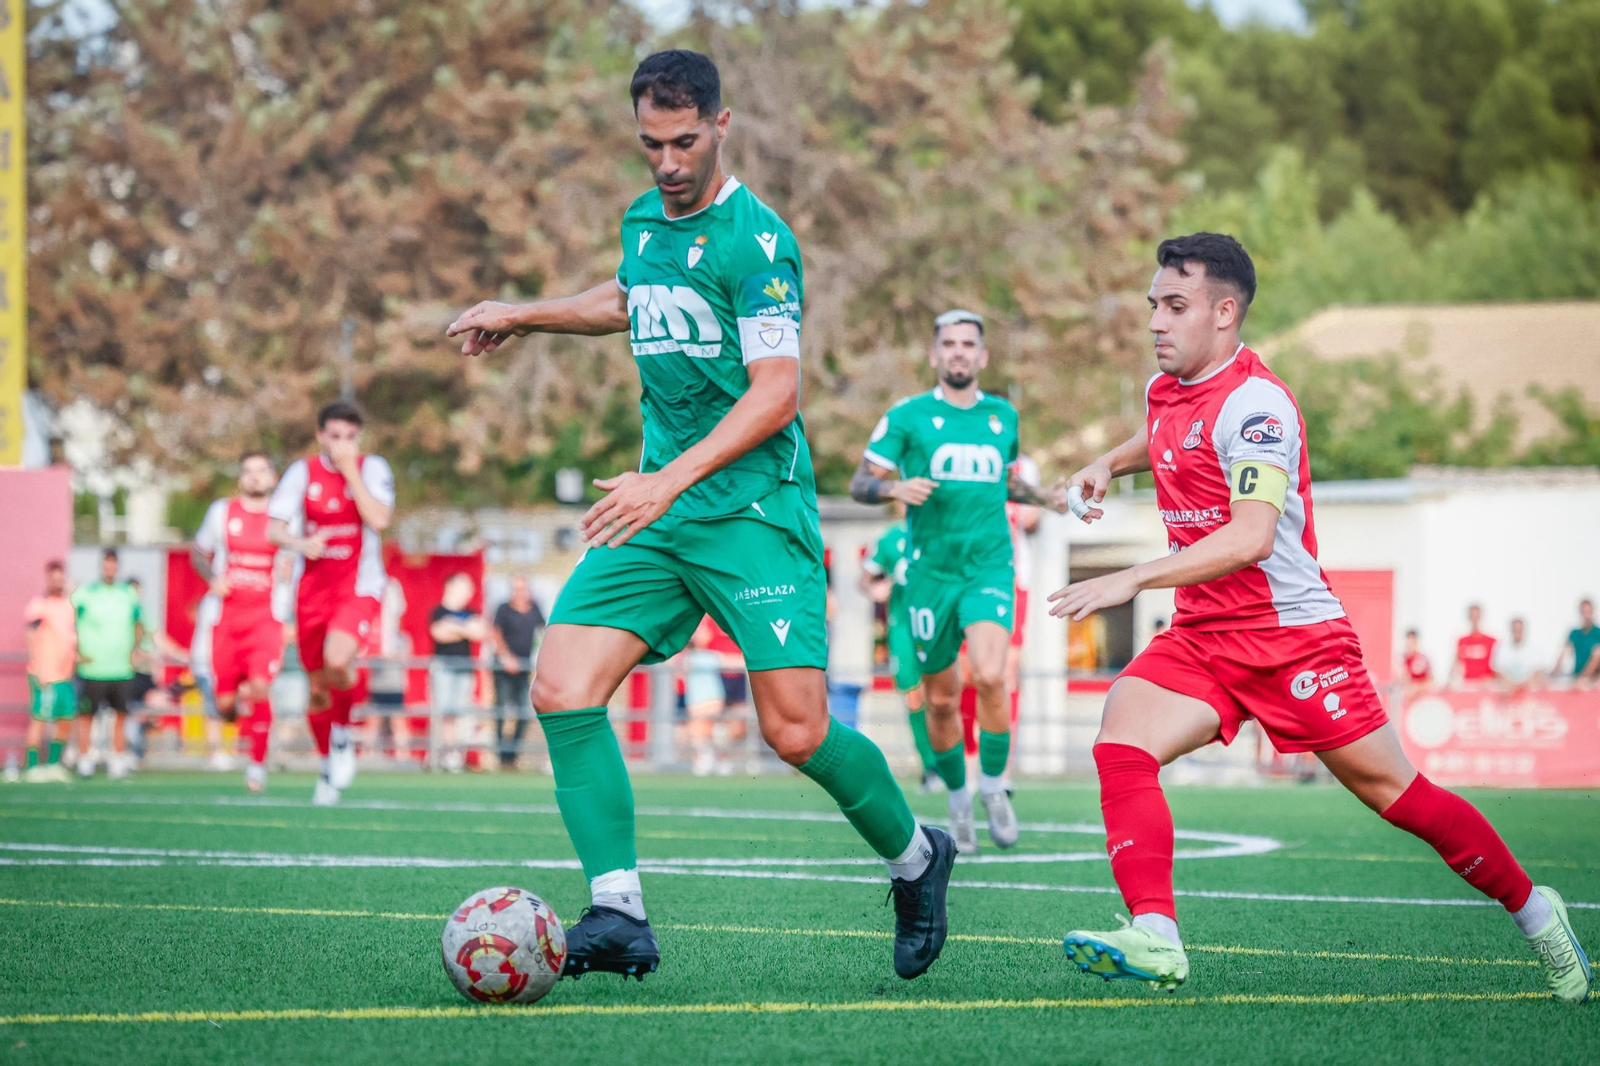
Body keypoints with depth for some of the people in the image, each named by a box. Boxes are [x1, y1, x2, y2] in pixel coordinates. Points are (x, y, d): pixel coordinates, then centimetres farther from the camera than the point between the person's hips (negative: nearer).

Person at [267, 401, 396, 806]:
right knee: (318, 687, 7)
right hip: (314, 589, 3)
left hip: (359, 588, -3)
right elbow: (274, 528, -3)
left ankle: (342, 733, -2)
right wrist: (301, 543, -23)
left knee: (337, 661, -29)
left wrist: (350, 471, -17)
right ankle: (329, 763, 28)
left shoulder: (372, 469, -2)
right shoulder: (303, 472, 2)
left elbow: (379, 520, -18)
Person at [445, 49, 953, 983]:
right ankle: (619, 914, -12)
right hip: (658, 513, 7)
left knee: (797, 732, -12)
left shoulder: (755, 237, -12)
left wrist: (672, 478, -27)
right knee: (564, 689, -11)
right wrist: (524, 315, 33)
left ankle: (915, 856, 17)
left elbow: (776, 392, -19)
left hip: (755, 510, -7)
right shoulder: (644, 221, 12)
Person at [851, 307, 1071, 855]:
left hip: (990, 568, 1)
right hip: (931, 573, -1)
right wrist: (895, 487, -22)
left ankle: (994, 789, -4)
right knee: (941, 700, 6)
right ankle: (958, 799, 28)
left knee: (989, 675, -23)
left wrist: (1046, 498, 10)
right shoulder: (907, 416, 0)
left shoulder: (1004, 415, 11)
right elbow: (860, 483, -2)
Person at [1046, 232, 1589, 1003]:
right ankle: (1154, 940, -28)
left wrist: (1131, 580, -34)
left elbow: (1250, 537, -31)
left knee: (1393, 793, -1)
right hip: (1201, 636, 7)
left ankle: (1534, 912, 19)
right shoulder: (1166, 390, 8)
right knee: (1120, 741, -18)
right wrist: (1109, 463, 15)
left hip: (1293, 635, -7)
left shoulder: (1253, 403, -19)